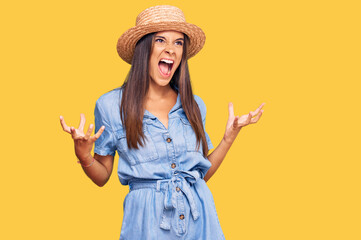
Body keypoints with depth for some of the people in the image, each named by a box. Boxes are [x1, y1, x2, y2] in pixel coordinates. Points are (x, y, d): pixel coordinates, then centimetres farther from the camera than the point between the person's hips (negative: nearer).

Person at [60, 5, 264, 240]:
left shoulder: (194, 105, 7)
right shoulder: (111, 105, -2)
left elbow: (202, 174, 12)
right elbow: (102, 176, 2)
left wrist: (230, 136, 6)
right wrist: (83, 156, -16)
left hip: (199, 219, 3)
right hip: (148, 220, -3)